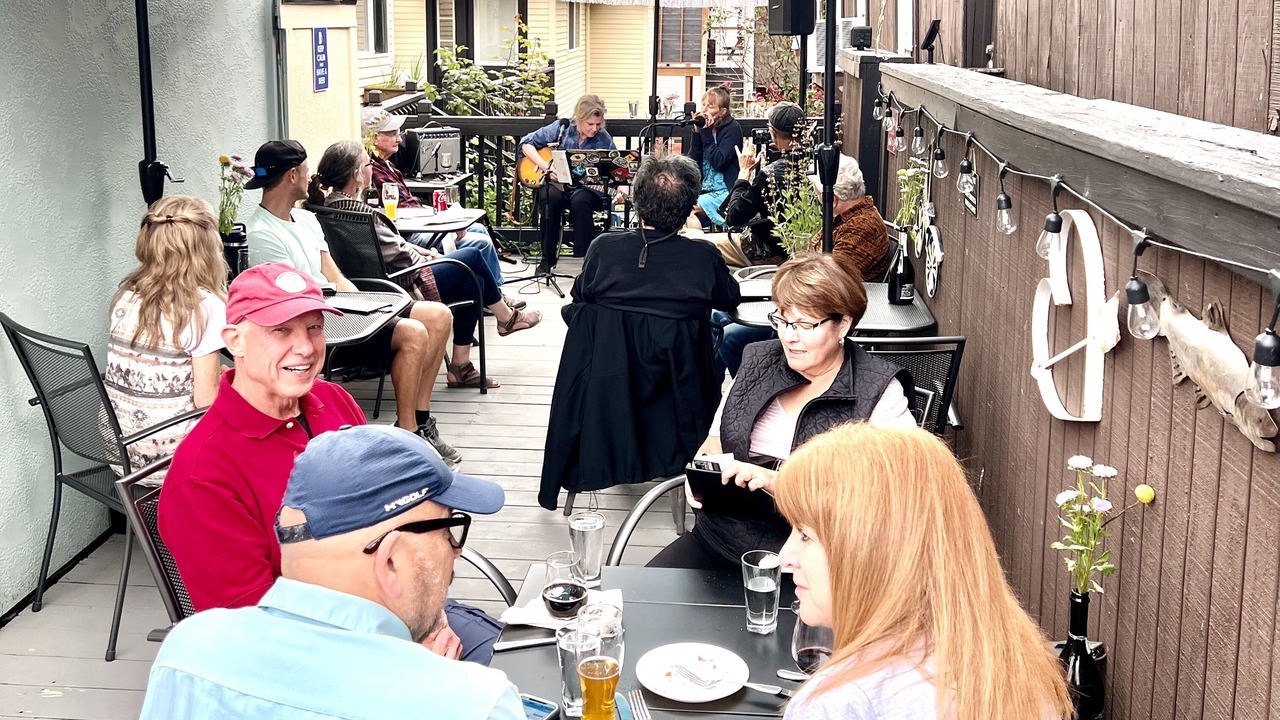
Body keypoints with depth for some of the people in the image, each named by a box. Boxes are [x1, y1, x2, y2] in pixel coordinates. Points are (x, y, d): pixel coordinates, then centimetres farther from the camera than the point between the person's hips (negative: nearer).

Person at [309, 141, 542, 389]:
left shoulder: (330, 203, 2)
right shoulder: (355, 211, -28)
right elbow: (397, 257, -21)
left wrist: (419, 250, 9)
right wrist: (427, 257, -3)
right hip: (399, 289, -10)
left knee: (473, 282, 13)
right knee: (471, 256, 4)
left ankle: (460, 365, 17)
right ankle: (507, 317, 27)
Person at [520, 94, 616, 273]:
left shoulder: (604, 140, -1)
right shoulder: (561, 128, -2)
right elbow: (526, 143, 1)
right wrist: (546, 166, -12)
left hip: (586, 187, -1)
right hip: (555, 183, 1)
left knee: (580, 201, -36)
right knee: (551, 198, -34)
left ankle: (583, 258, -25)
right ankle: (548, 258, -19)